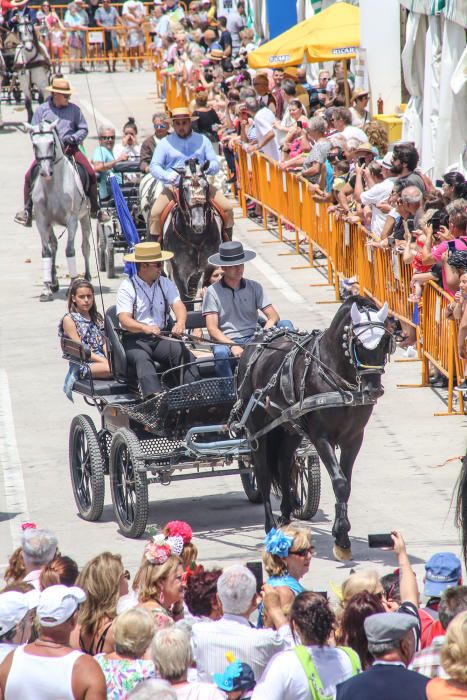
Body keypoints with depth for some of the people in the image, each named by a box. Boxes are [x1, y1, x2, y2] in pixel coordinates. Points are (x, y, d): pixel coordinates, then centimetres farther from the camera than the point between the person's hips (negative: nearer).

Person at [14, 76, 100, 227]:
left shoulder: (74, 109, 7)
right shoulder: (42, 109, 4)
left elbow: (83, 129, 11)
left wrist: (74, 138, -8)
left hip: (70, 149, 1)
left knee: (91, 174, -14)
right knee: (29, 176, -17)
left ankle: (94, 209, 5)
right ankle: (28, 210, -2)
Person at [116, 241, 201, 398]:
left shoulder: (165, 284, 14)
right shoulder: (127, 287, 0)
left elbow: (178, 304, -1)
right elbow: (124, 320, -12)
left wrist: (180, 323, -25)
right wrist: (146, 328, -33)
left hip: (161, 337, 4)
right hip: (134, 338, -4)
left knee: (184, 354, -26)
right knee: (142, 359, -35)